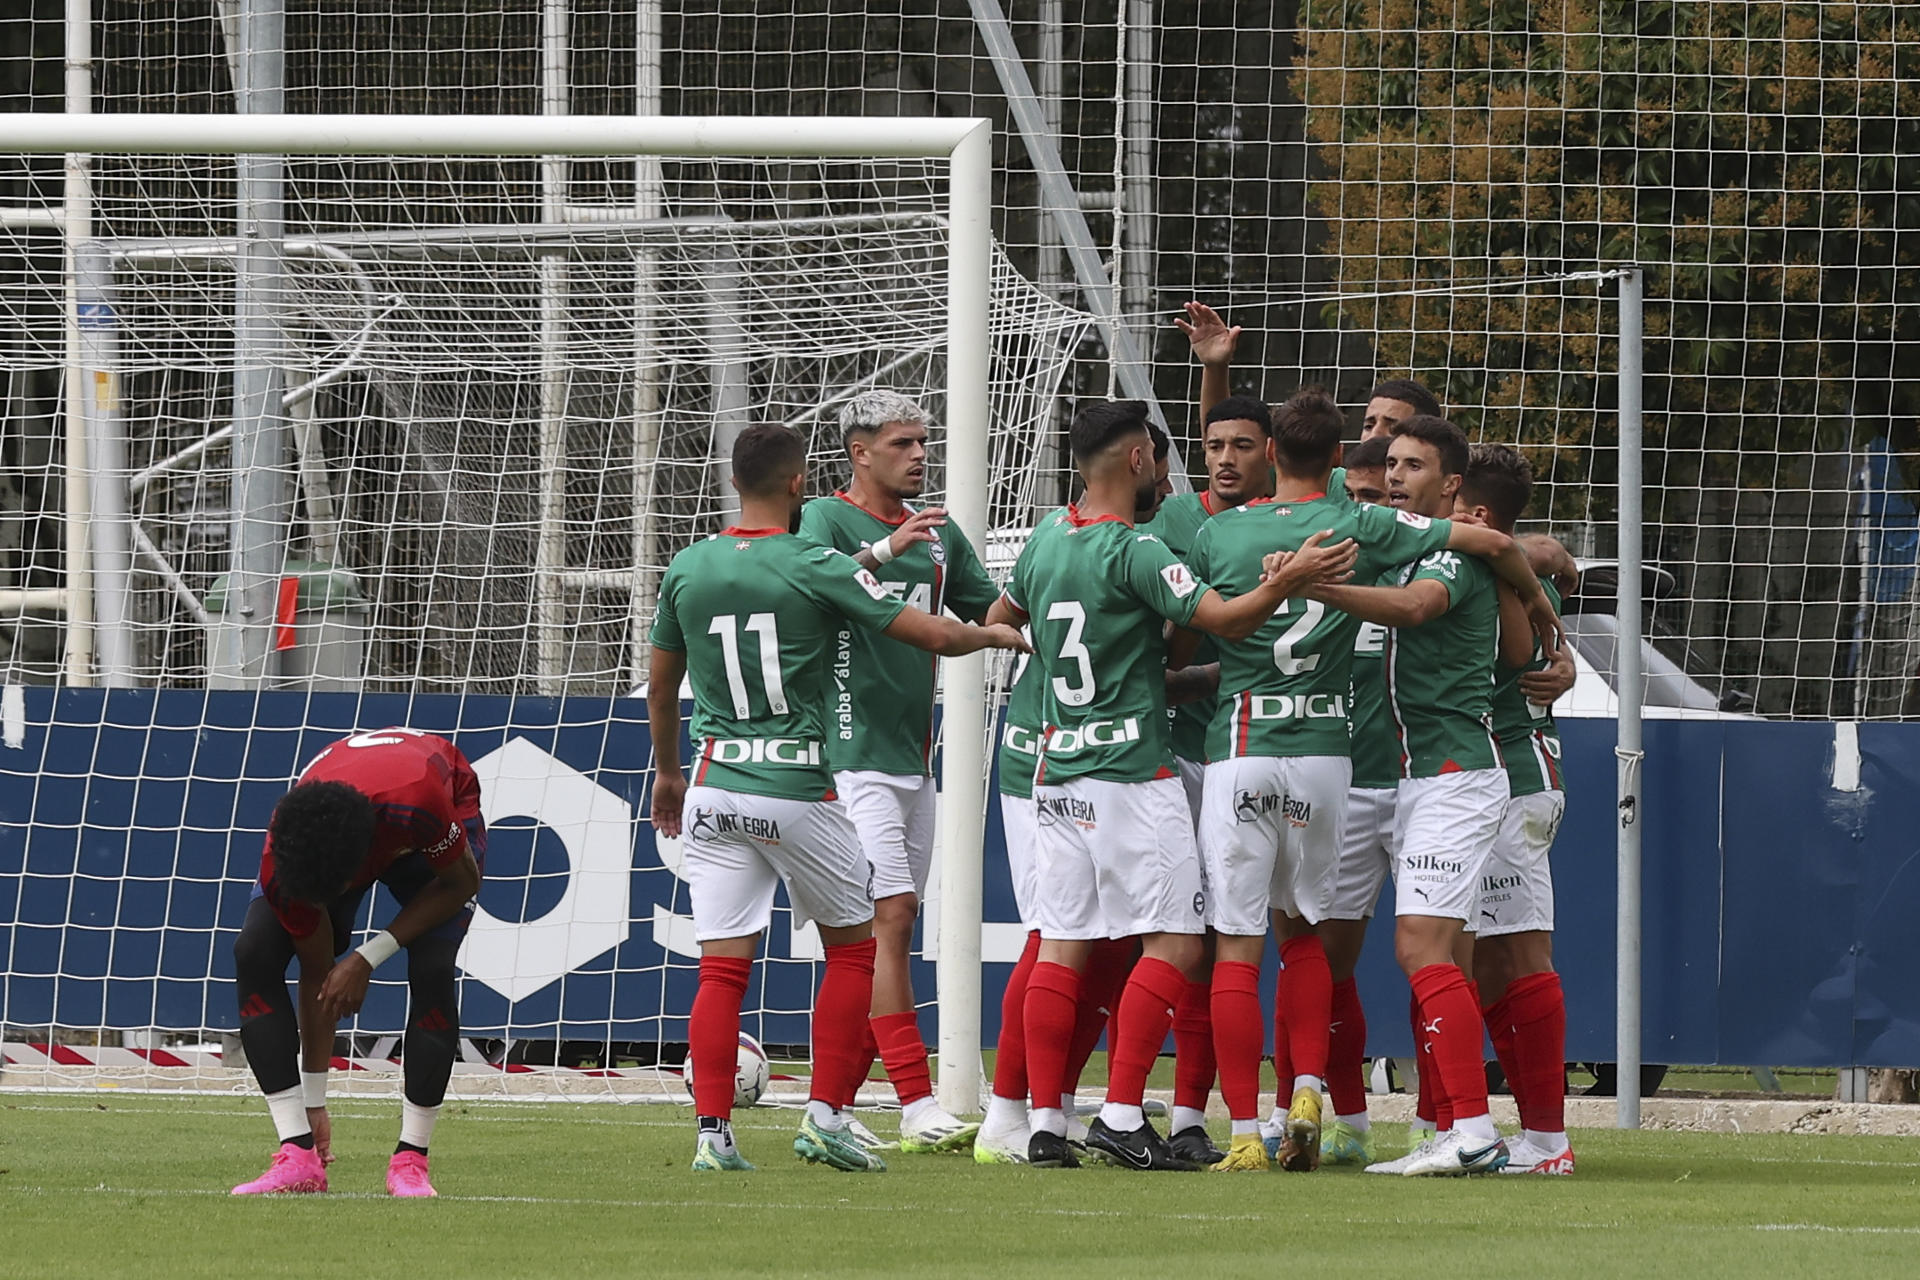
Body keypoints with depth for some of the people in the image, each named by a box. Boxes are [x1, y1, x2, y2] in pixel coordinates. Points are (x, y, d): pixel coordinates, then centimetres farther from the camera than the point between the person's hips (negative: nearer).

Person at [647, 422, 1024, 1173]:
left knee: (721, 969, 2)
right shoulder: (814, 568, -8)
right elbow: (933, 635, -7)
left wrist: (667, 773, 31)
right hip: (798, 791, -3)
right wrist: (996, 635, 14)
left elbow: (661, 685, 16)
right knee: (853, 949, 14)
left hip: (714, 793, 3)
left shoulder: (687, 569, 4)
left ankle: (713, 1132, -8)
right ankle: (825, 1118, 7)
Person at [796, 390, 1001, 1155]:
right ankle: (918, 1109, -17)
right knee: (889, 920, -13)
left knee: (887, 932, 7)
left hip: (915, 757, 8)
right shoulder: (829, 519, -5)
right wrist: (883, 551, -37)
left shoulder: (938, 533, 16)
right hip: (855, 754, -8)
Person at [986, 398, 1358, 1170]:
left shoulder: (1044, 543, 11)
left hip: (1059, 773, 8)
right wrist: (1287, 583, -33)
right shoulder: (1134, 551, -12)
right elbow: (1222, 618, -20)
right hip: (1132, 775, -8)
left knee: (1061, 945, 7)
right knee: (1175, 940, -4)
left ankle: (1045, 1125, 3)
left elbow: (1000, 618, 28)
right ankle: (1122, 1115, -12)